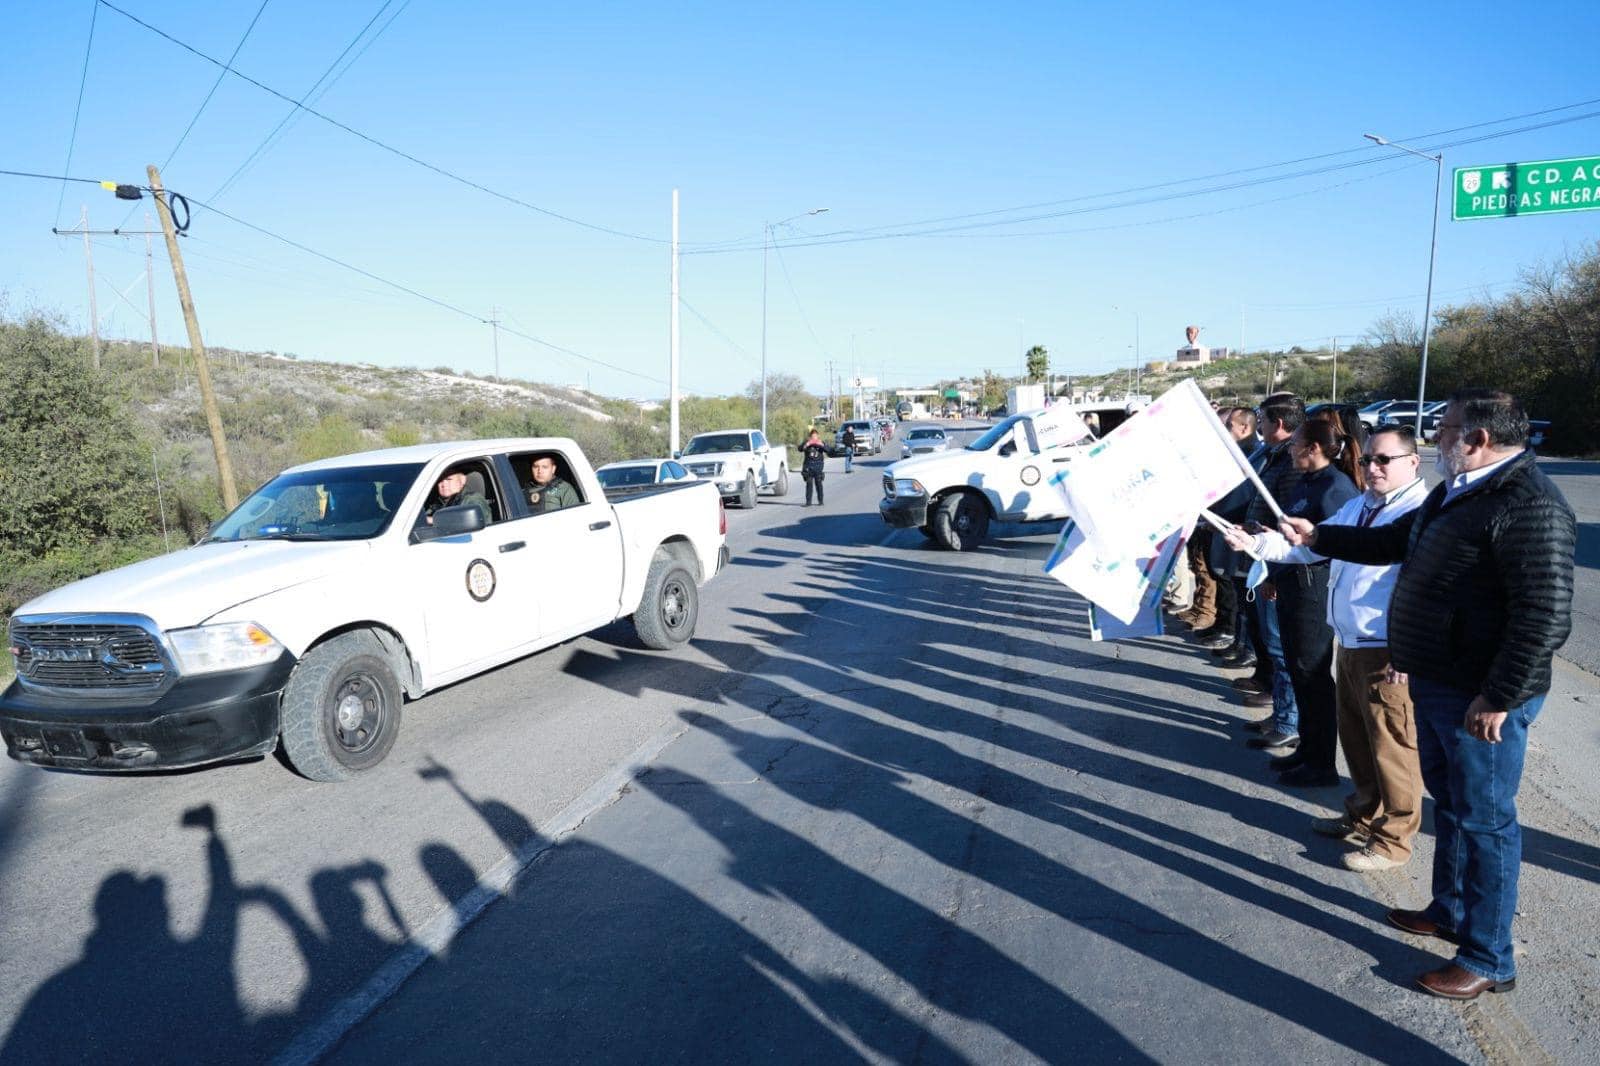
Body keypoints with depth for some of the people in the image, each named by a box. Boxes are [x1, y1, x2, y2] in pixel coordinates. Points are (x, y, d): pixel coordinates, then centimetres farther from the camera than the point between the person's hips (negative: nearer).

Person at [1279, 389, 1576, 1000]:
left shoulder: (1530, 509, -23)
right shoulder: (1455, 492, 9)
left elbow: (1545, 618, -27)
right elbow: (1395, 542, 24)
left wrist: (1497, 698, -25)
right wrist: (1316, 537, 21)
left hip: (1481, 699, -10)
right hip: (1435, 685, 10)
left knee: (1483, 820, 3)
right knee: (1449, 803, 22)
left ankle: (1488, 961, 17)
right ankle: (1450, 911, 40)